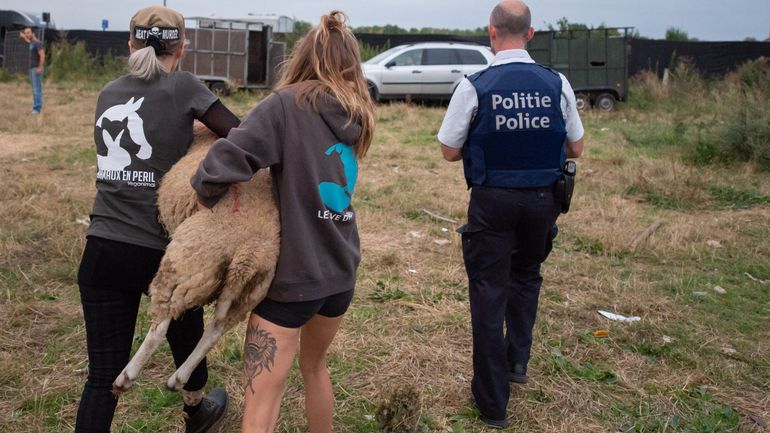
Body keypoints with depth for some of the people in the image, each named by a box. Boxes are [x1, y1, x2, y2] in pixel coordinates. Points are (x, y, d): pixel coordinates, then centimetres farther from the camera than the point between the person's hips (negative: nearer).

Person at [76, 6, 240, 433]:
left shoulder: (108, 94, 10)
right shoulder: (183, 87, -7)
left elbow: (152, 146, 11)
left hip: (103, 251, 4)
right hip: (162, 251, -3)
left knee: (104, 373, 6)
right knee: (186, 333, 25)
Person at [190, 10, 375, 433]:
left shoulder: (287, 104, -12)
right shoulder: (356, 115, 7)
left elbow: (226, 160, -24)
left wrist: (205, 195, -3)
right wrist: (227, 127, 3)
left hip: (292, 275, -6)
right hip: (340, 271, 7)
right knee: (315, 366, 30)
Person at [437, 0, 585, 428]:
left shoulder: (475, 86, -11)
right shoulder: (557, 84, -4)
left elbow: (450, 151, -4)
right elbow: (576, 148, 6)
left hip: (493, 201, -2)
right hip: (543, 200, 3)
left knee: (489, 293, 8)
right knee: (526, 277, 29)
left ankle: (493, 402, 16)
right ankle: (517, 359, 32)